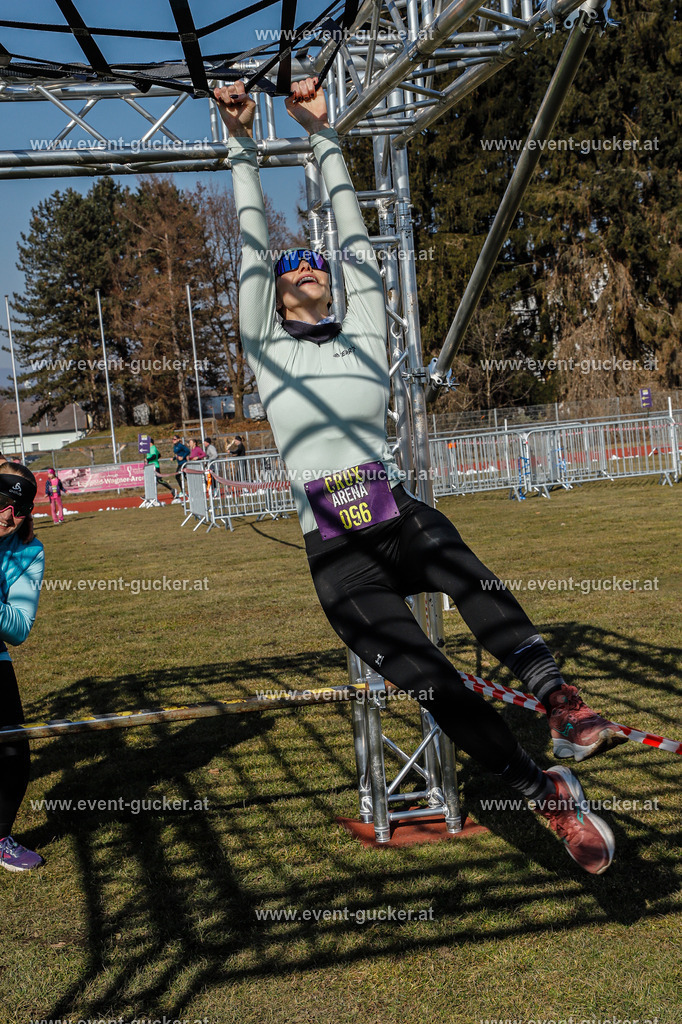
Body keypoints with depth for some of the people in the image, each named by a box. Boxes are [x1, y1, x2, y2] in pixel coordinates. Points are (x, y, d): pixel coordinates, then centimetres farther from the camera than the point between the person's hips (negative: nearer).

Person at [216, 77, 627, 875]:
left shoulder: (365, 336, 20)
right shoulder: (267, 349, 16)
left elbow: (355, 238, 20)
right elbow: (251, 246, 15)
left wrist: (321, 134, 25)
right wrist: (241, 142, 18)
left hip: (405, 521, 2)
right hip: (338, 555, -2)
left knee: (472, 581, -33)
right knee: (426, 678, -18)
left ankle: (559, 701, -48)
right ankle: (547, 794, -17)